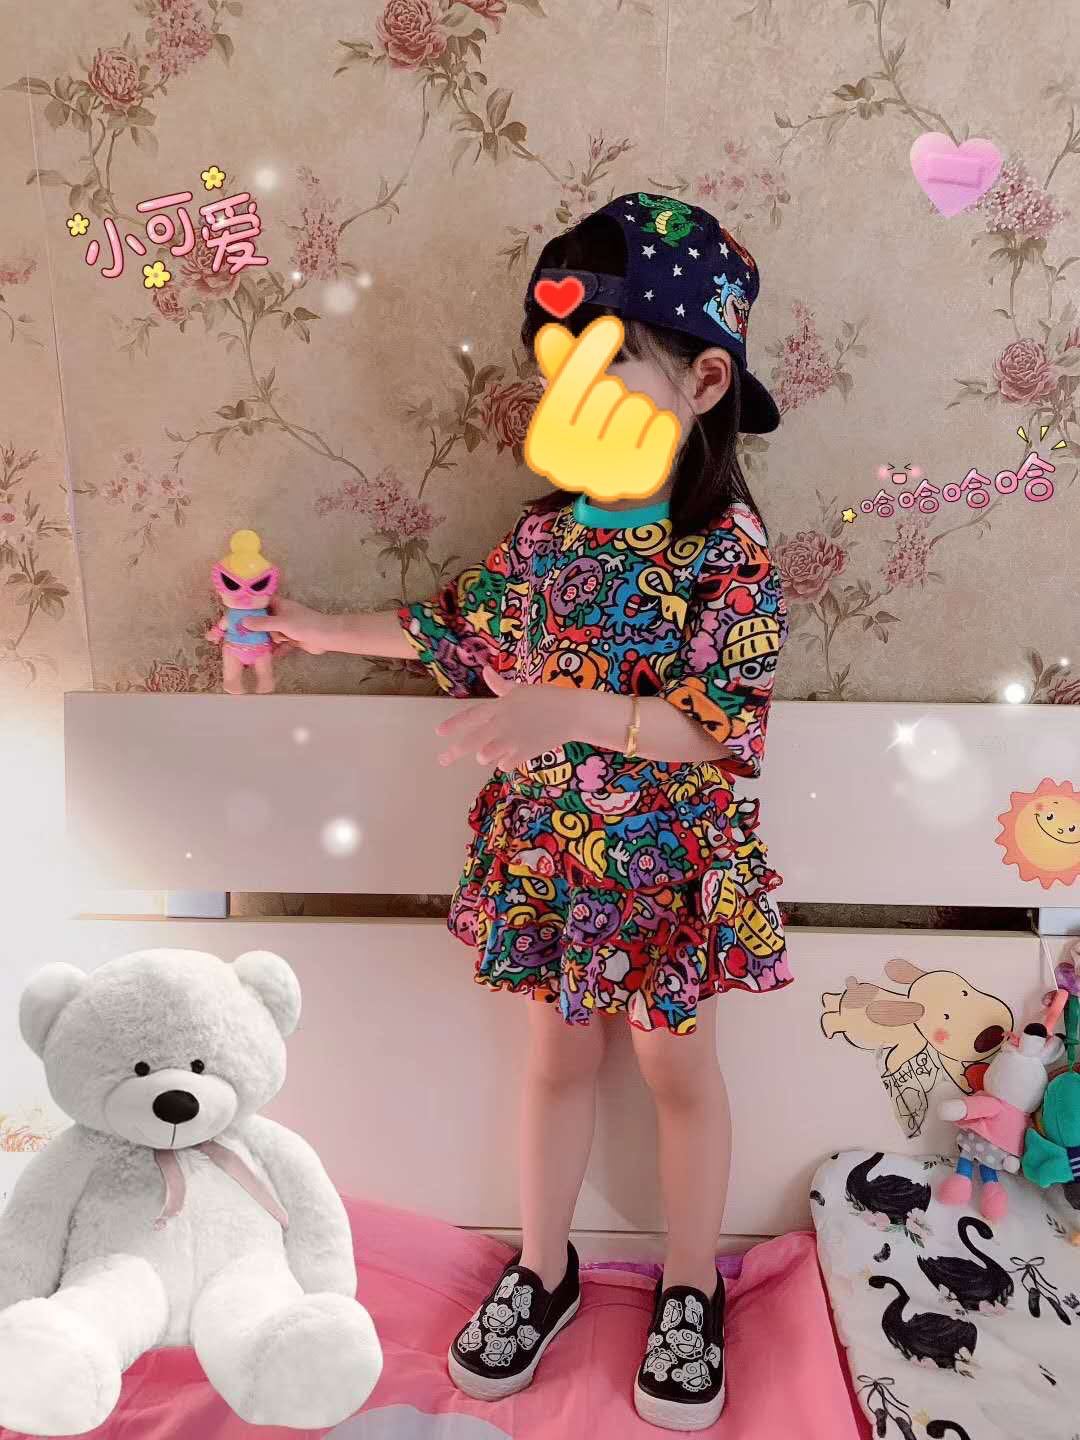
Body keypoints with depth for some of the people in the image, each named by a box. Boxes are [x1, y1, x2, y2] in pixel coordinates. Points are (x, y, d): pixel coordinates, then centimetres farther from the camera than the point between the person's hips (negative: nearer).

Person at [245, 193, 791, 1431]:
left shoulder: (730, 547, -17)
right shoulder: (547, 527, -1)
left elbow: (725, 721, -23)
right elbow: (468, 633, 13)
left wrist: (571, 712, -34)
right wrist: (322, 630, 15)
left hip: (671, 860, -4)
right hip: (548, 851, 4)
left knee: (676, 1064, 14)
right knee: (555, 1054, 19)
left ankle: (689, 1291, 37)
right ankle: (540, 1268, 40)